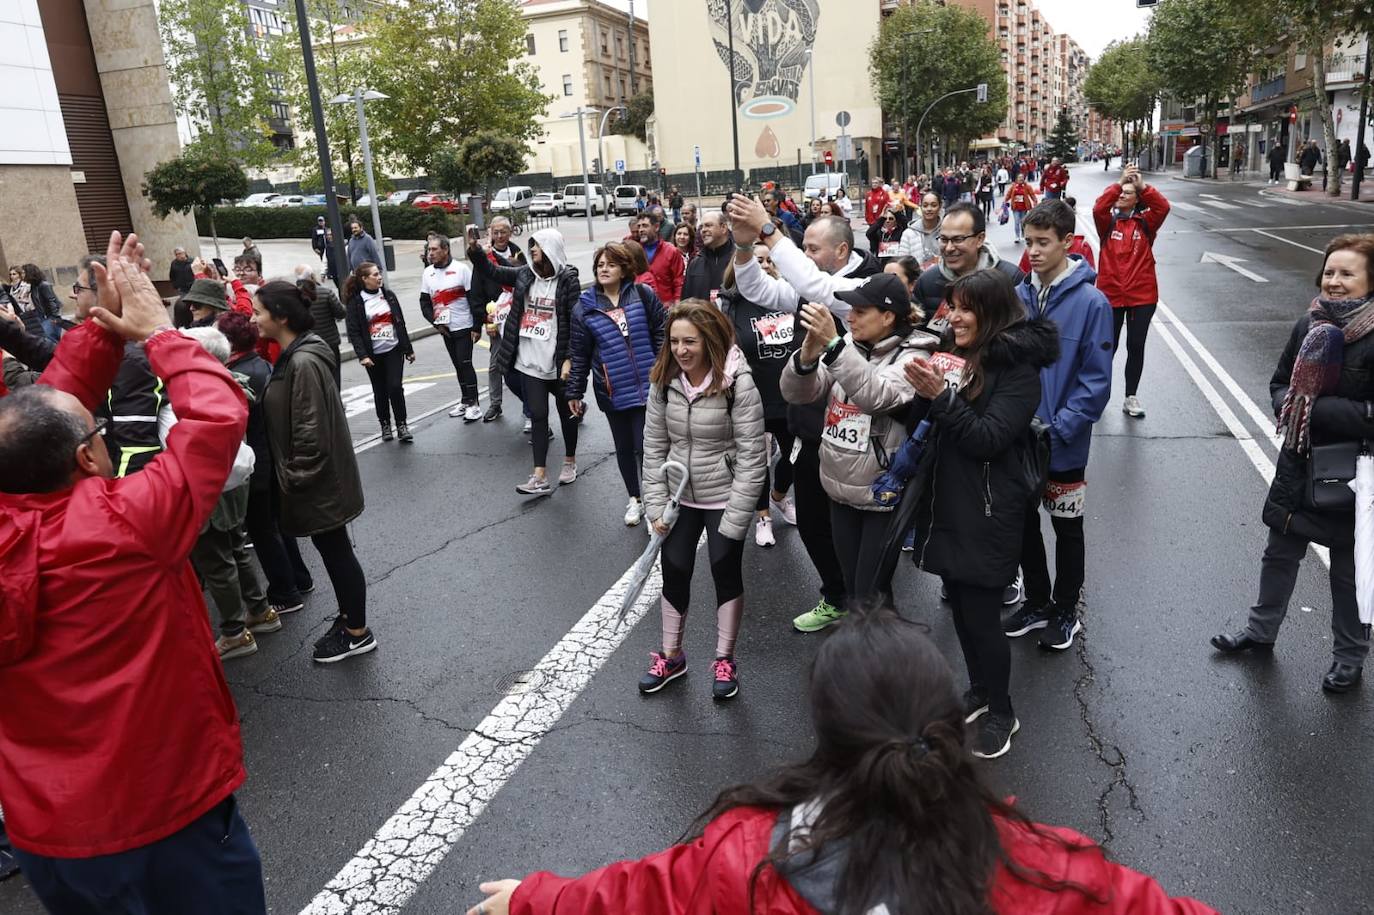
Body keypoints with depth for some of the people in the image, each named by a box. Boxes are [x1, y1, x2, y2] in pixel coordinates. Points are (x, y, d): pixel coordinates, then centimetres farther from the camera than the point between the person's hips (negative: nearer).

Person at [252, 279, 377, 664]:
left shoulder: (303, 363, -24)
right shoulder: (293, 356, 7)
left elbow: (311, 432, -25)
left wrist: (295, 479, -15)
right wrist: (292, 478, 16)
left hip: (319, 480, -9)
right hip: (315, 478, 9)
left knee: (336, 551, 4)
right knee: (332, 549, 19)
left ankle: (357, 633, 19)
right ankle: (348, 618, 34)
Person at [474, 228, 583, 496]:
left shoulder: (567, 279, -10)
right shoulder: (524, 274, 5)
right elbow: (491, 271, 12)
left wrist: (570, 359, -18)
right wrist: (475, 248, -6)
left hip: (558, 362, -4)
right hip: (529, 361, 4)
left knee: (566, 412, 13)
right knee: (537, 415, 2)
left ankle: (570, 462, 32)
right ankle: (540, 477, 1)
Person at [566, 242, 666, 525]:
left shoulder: (643, 295, -2)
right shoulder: (585, 306, 2)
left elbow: (661, 335, -1)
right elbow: (578, 353, 4)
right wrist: (575, 392, 5)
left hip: (646, 386, -2)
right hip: (612, 392, 3)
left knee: (645, 447, -4)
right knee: (623, 447, 16)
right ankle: (634, 499, 34)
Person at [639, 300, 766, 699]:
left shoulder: (738, 383, -21)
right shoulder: (663, 381, -7)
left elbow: (752, 456, -18)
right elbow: (654, 446, 0)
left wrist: (734, 519, -18)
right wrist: (655, 506, -5)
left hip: (724, 497, -4)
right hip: (679, 495, 4)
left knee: (726, 572, 9)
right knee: (674, 573, 12)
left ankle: (725, 660, 28)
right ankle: (671, 656, 32)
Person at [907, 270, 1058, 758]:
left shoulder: (1018, 369, -13)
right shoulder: (952, 353, 8)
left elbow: (989, 438, -19)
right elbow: (924, 424, 10)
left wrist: (940, 395, -26)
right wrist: (924, 392, -10)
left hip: (988, 512, -7)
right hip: (946, 503, 7)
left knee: (981, 615, 1)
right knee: (959, 606, 18)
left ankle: (1001, 712, 22)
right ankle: (978, 690, 38)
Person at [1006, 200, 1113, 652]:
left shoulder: (1091, 301, -14)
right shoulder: (1019, 295, -1)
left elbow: (1096, 380, -14)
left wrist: (1057, 428, -19)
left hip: (1063, 444, -4)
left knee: (1067, 527, 13)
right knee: (1023, 521, 16)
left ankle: (1066, 609, 31)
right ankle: (1037, 601, 36)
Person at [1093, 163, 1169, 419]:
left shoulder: (1145, 222, 3)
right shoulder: (1108, 221, 2)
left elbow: (1163, 207, -16)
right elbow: (1098, 208, -19)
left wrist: (1143, 186, -24)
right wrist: (1119, 183, -26)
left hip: (1142, 295, 1)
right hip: (1111, 295, -1)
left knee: (1136, 347, 5)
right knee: (1108, 346, 8)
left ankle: (1131, 398, 15)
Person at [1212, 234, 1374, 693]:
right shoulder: (1309, 324, -1)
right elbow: (1279, 383, 8)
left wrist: (1312, 409, -24)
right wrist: (1288, 405, -12)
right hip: (1299, 464, 5)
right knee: (1280, 553, 19)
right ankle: (1261, 630, 39)